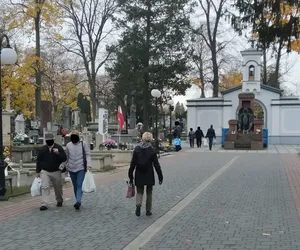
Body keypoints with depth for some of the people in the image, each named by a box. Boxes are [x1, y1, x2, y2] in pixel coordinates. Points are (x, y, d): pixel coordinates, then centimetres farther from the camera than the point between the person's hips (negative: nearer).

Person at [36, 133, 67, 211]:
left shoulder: (59, 148, -4)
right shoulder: (42, 149, 1)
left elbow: (64, 158, -13)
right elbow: (38, 161, 9)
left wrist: (58, 153, -29)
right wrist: (38, 171, 10)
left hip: (56, 172, 0)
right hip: (45, 172, 0)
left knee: (58, 187, 14)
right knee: (45, 187, -12)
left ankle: (59, 200, 37)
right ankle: (44, 204, -13)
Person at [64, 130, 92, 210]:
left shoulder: (83, 144, -2)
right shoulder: (68, 145, 7)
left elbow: (88, 155, -3)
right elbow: (66, 157, 15)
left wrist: (89, 164, -15)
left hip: (81, 168, -4)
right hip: (71, 169, 4)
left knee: (79, 185, -14)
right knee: (75, 186, 12)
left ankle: (78, 202, -22)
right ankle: (78, 201, 23)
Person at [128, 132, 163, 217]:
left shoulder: (137, 149, -4)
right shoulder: (152, 150, -8)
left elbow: (133, 164, -3)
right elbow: (156, 165, -6)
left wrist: (130, 176, 4)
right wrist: (160, 177, 1)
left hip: (139, 175, 1)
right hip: (149, 175, -1)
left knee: (139, 191, 13)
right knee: (149, 193, 14)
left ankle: (138, 204, -14)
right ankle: (148, 210, 18)